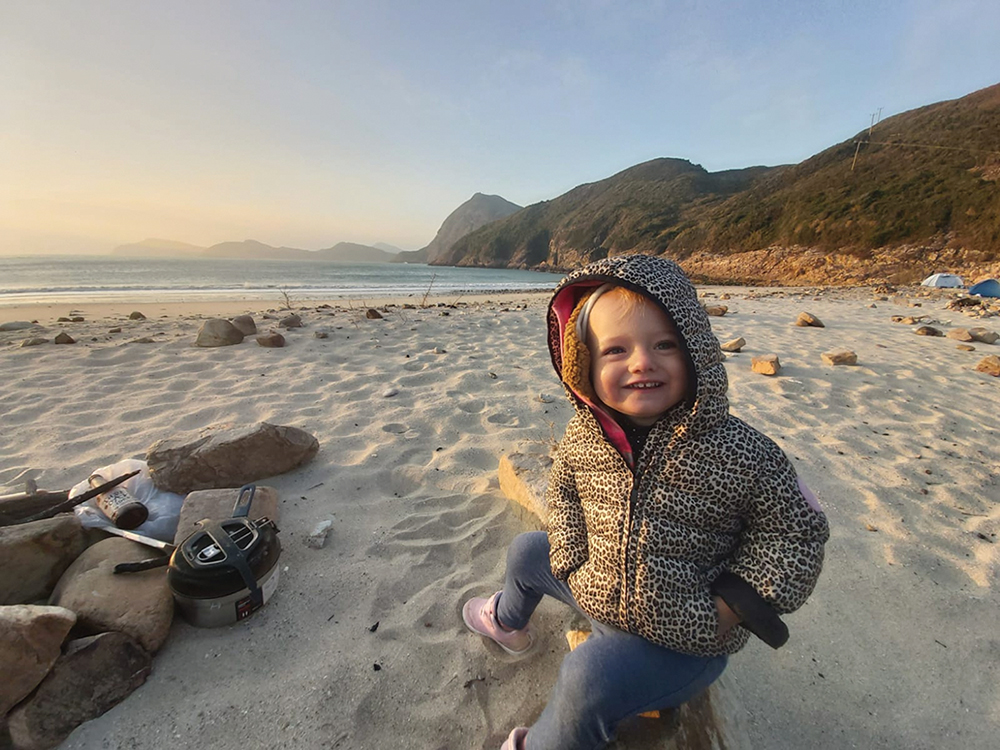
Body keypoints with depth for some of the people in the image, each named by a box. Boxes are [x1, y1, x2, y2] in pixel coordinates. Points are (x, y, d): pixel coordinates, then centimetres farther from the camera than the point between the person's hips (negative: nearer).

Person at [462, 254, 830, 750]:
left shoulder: (737, 452, -27)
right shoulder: (584, 432, -15)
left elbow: (796, 532, -12)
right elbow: (563, 488, 4)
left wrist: (730, 607, -18)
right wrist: (573, 558, -7)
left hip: (682, 636, -4)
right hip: (599, 592, 5)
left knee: (587, 679, -27)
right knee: (527, 551, 18)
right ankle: (508, 621, 56)